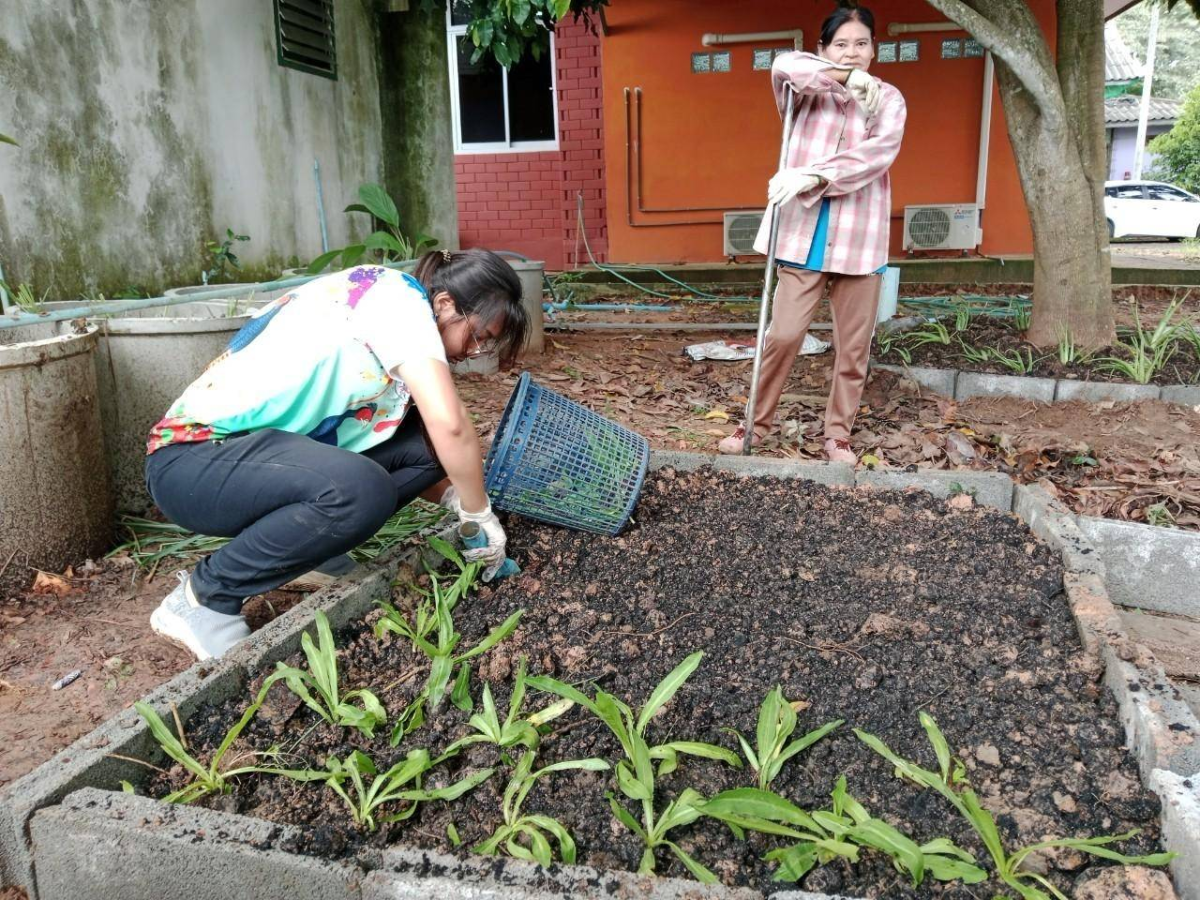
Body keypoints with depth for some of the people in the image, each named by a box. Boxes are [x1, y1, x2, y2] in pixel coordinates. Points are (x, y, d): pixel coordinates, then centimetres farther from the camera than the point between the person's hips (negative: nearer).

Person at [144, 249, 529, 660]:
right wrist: (481, 514, -13)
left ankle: (303, 545, 9)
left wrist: (455, 499, 2)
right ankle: (204, 596, -12)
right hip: (192, 457, -9)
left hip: (264, 448, 9)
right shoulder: (398, 294, -15)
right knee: (361, 491, -35)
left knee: (426, 444, -2)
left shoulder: (387, 313, 13)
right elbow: (449, 423, -25)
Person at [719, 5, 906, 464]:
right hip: (804, 232, -1)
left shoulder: (888, 98, 9)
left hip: (859, 238, 1)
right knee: (783, 334, -5)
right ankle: (756, 422, 13)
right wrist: (846, 77, -17)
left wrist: (812, 176, -22)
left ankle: (837, 434, 20)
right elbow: (784, 66, -15)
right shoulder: (809, 93, 8)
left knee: (853, 346, 5)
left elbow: (880, 151, -11)